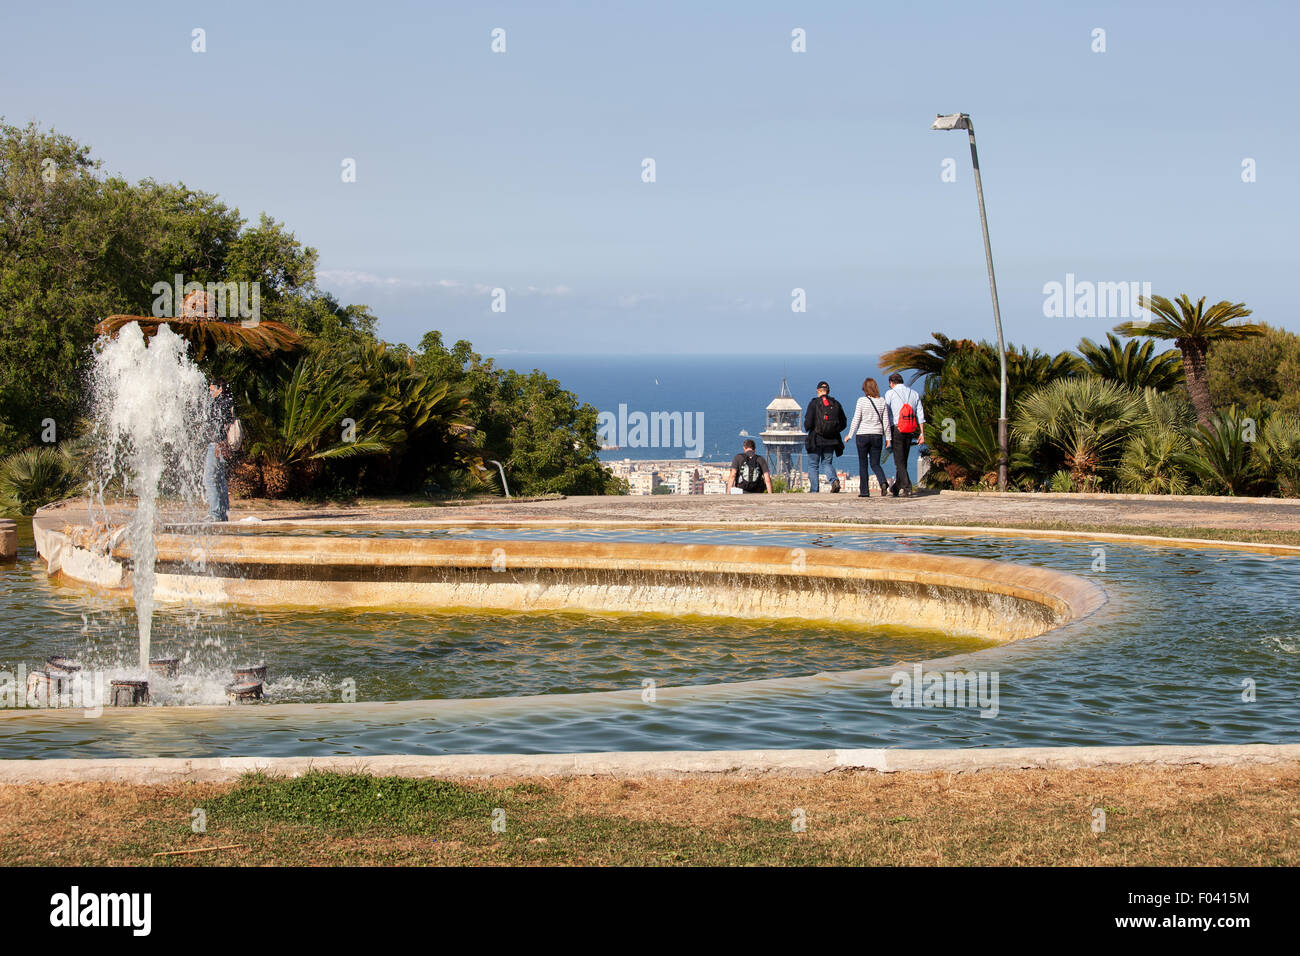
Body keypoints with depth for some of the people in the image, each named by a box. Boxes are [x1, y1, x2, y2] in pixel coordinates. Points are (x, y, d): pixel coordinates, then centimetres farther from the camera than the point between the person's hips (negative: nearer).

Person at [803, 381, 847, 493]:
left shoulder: (814, 403, -8)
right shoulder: (836, 404, 5)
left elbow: (808, 422, -13)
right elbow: (843, 423, 7)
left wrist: (807, 428, 9)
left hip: (816, 439, -4)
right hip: (831, 441, 4)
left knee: (813, 465, 7)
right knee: (828, 462, 16)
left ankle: (814, 490, 3)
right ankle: (834, 480, -12)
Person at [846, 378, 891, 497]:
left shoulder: (861, 401, -7)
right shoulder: (882, 402, 2)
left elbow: (856, 419, -7)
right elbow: (886, 421, 4)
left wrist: (850, 435, 2)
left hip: (863, 435, -3)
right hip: (877, 435, 3)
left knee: (863, 464, 8)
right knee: (875, 464, 8)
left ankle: (865, 491, 7)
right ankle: (883, 482, -19)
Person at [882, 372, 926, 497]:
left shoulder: (890, 394, 1)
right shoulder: (914, 393, 14)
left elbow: (886, 416, -3)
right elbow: (920, 416, 9)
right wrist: (922, 433, 8)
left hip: (896, 430, -5)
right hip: (910, 431, 5)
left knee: (899, 461, -4)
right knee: (903, 460, 14)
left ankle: (907, 488, -16)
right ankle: (897, 488, 23)